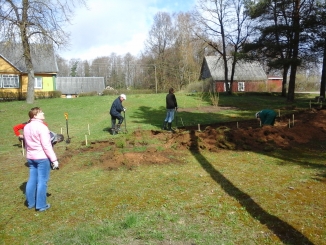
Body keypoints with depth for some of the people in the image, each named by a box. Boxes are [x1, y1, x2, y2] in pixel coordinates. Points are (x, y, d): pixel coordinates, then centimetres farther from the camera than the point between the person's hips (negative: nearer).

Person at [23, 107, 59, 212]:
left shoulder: (26, 127, 8)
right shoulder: (41, 127, -18)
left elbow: (26, 143, 16)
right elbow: (47, 146, -19)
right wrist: (54, 159, -14)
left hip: (31, 157, 8)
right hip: (42, 157, -8)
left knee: (32, 179, 16)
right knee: (42, 181, 1)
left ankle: (30, 203, 28)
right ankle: (41, 205, 8)